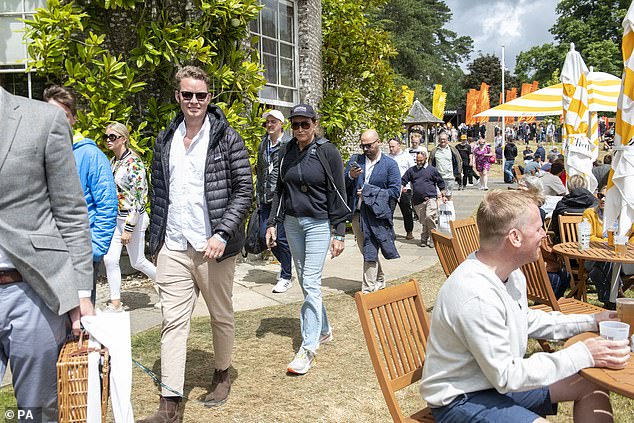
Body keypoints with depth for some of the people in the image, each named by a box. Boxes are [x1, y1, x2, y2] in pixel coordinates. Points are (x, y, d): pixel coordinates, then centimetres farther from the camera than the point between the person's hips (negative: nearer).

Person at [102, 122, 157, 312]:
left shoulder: (134, 162, -16)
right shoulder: (113, 162, 10)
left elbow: (137, 198, -19)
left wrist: (129, 228, -20)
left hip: (133, 218, -7)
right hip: (115, 218, 7)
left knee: (137, 262, 5)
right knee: (110, 259, 1)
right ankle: (115, 303, 11)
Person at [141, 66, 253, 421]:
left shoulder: (227, 138, -4)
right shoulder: (166, 141, 11)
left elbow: (245, 190, -7)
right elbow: (158, 192, 16)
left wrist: (222, 234, -17)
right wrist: (156, 239, 11)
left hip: (213, 246, -3)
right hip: (173, 248, 4)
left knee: (222, 315, 13)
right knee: (174, 321, 2)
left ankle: (222, 374, 35)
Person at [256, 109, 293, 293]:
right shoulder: (263, 145, 15)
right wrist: (259, 195, 17)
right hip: (266, 199, 7)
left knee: (281, 237, -4)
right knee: (265, 235, 8)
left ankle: (286, 277, 11)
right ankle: (285, 264, 31)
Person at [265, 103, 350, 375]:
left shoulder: (328, 152, -7)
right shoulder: (288, 152, 7)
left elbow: (337, 194, -7)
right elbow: (280, 190, 13)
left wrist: (338, 233, -10)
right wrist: (272, 223, 6)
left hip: (319, 223, -6)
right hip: (292, 223, 6)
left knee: (311, 283, -10)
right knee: (305, 280, 14)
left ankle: (308, 348, -4)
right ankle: (323, 330, 32)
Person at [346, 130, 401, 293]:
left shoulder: (390, 164, -2)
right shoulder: (355, 160, 9)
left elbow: (395, 192, -7)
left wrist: (368, 192, -12)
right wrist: (350, 176, -14)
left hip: (376, 214, -5)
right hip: (357, 213, 5)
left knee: (370, 253, -6)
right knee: (366, 251, 16)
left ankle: (368, 289, 3)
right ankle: (379, 281, 34)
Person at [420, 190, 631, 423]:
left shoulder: (512, 273, -1)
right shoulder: (476, 296, -32)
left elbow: (527, 320, 18)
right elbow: (506, 377, -25)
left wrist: (591, 321, 10)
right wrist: (583, 355, -22)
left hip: (500, 379, 9)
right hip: (460, 400, -9)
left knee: (592, 386, 9)